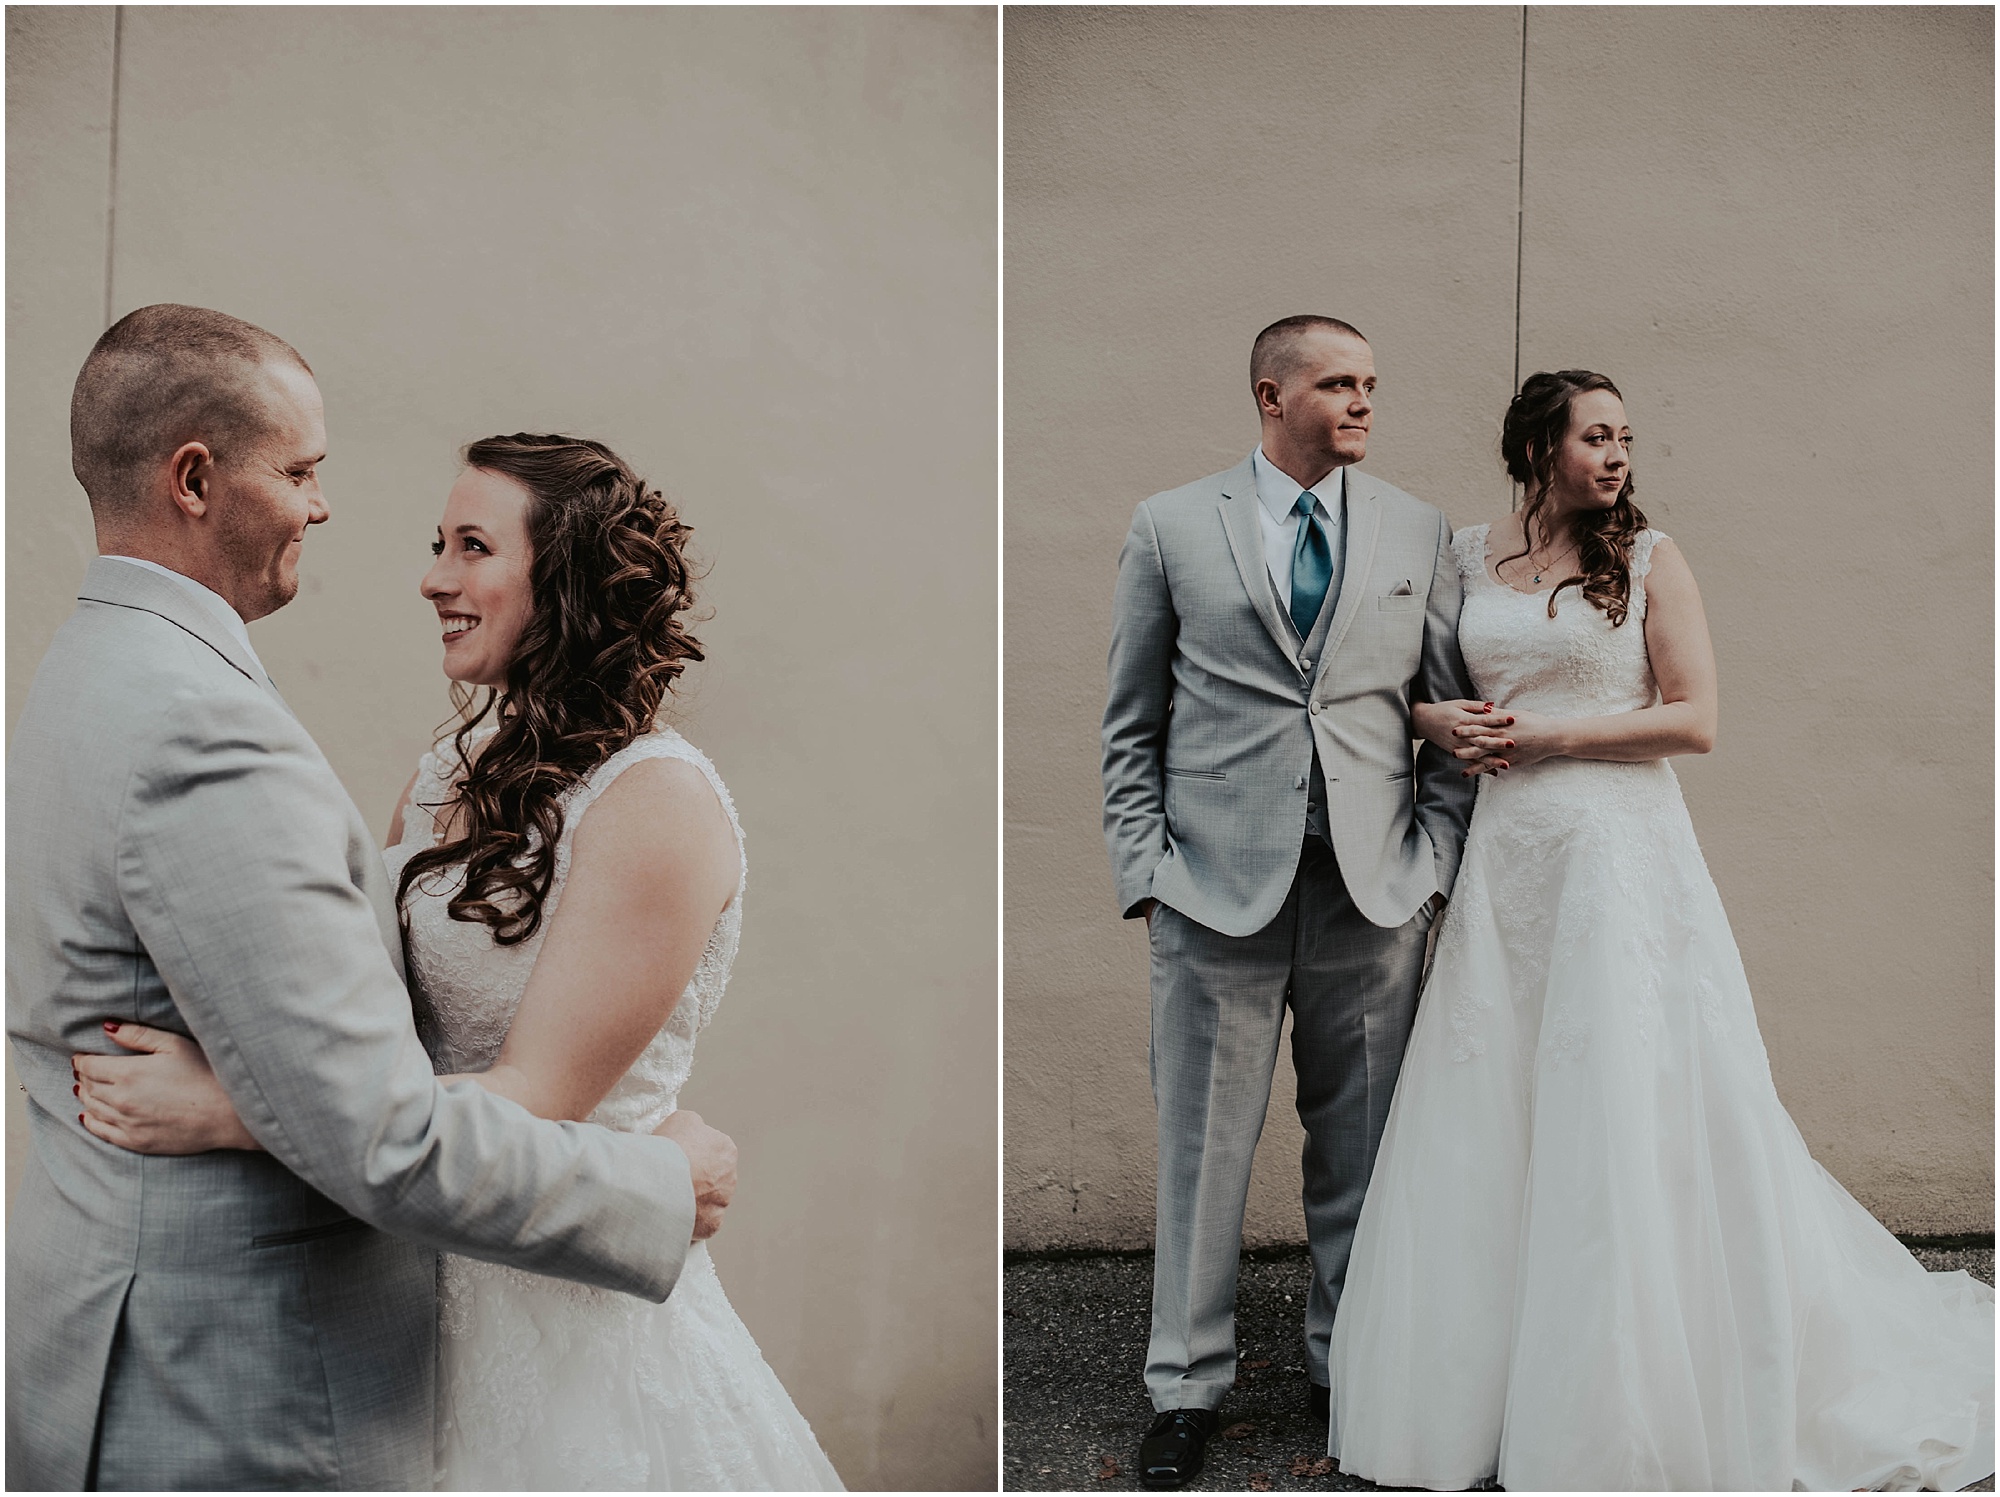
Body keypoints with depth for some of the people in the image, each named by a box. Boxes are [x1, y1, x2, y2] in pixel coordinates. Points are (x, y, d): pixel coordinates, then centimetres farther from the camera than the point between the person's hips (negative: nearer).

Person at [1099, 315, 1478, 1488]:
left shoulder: (1420, 534, 9)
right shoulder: (1171, 528, 5)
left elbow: (1454, 718, 10)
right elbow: (1132, 725, 5)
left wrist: (1435, 862, 1)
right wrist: (1145, 870, -2)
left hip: (1373, 893, 2)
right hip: (1218, 887, -1)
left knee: (1360, 1147, 11)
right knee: (1204, 1149, 6)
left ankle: (1350, 1368, 30)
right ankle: (1189, 1389, 22)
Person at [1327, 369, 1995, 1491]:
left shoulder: (1648, 557, 1)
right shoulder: (1467, 558, 9)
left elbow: (1695, 719, -6)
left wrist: (1541, 738, -9)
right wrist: (1451, 726, -3)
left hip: (1623, 855, -3)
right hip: (1508, 859, 3)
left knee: (1626, 1117, -1)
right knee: (1488, 1113, 6)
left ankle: (1642, 1402, 15)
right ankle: (1484, 1379, 20)